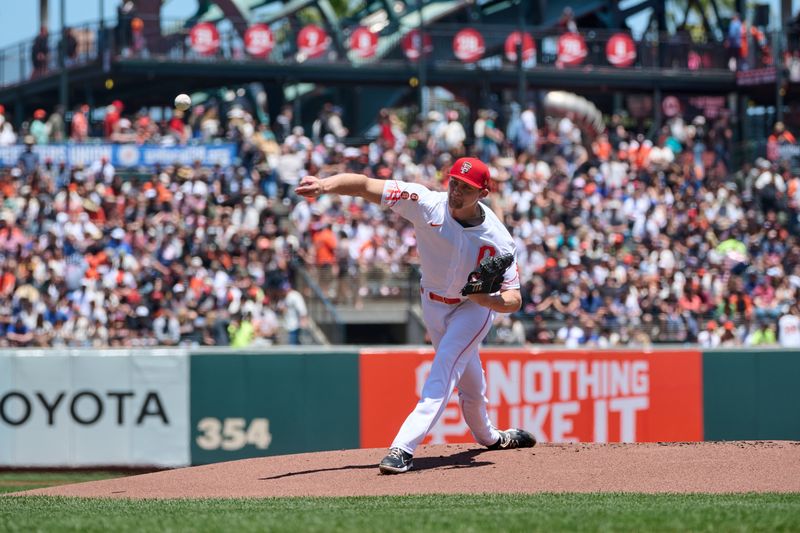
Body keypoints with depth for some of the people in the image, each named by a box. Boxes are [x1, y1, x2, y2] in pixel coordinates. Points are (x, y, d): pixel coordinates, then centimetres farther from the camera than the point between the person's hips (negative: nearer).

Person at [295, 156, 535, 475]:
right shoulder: (428, 204, -27)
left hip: (473, 309, -3)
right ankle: (488, 437, 45)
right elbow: (364, 186, -34)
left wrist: (488, 298, -46)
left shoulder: (498, 240, -28)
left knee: (442, 373, -21)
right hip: (432, 303, 3)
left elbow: (514, 300, -24)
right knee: (468, 381, 20)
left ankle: (404, 448, -27)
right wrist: (325, 185, -52)